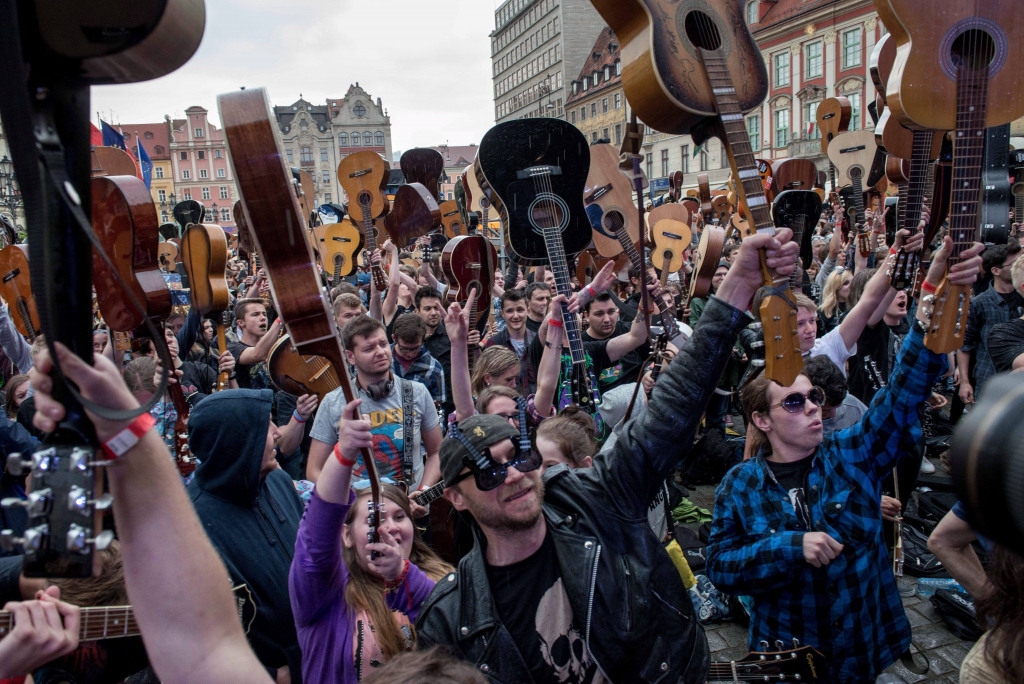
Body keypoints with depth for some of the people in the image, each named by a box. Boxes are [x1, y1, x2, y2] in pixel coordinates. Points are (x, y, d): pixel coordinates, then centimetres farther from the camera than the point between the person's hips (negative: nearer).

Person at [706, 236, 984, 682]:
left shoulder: (853, 453, -8)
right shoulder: (740, 485, -10)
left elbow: (905, 389, -20)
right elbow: (719, 564, -12)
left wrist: (936, 293, -33)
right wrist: (792, 546, -26)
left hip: (861, 646, 2)